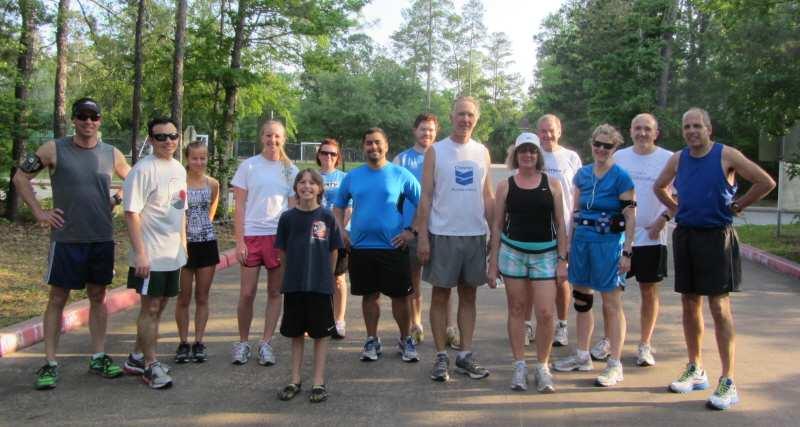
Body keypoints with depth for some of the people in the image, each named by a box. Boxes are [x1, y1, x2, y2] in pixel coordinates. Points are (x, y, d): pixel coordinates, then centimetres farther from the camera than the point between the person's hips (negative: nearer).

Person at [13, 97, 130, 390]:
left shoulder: (112, 154, 5)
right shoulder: (55, 149, -3)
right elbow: (20, 177, 3)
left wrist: (117, 200, 5)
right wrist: (39, 212, -3)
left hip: (102, 238, 3)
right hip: (66, 238, -3)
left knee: (98, 297, 10)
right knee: (57, 298, 2)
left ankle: (98, 358, 20)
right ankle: (50, 363, 9)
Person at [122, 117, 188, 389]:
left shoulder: (179, 169, 11)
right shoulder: (143, 170, -13)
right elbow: (132, 213, -17)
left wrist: (183, 243, 16)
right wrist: (139, 253, -22)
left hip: (174, 253, 8)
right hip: (151, 255, -8)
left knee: (159, 306, 14)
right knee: (151, 308, 0)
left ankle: (136, 358, 28)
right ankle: (150, 365, 11)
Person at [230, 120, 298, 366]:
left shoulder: (290, 170, 7)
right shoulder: (248, 166, 2)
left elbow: (294, 208, 8)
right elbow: (240, 206, 1)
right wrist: (239, 241, -6)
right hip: (251, 235, -2)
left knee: (275, 292, 6)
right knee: (247, 293, 0)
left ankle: (266, 343, 16)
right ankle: (242, 343, 17)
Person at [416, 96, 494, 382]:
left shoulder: (482, 152, 9)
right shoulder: (436, 151, -1)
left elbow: (487, 196, 12)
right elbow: (426, 197, -3)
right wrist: (422, 237, -10)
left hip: (475, 234, 3)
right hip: (442, 234, -3)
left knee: (469, 295, 9)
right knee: (440, 295, 3)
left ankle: (465, 355, 18)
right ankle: (441, 357, 11)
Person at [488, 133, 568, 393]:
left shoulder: (551, 184, 4)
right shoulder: (505, 186, 4)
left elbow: (560, 224, 5)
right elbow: (497, 225, 6)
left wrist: (562, 259, -1)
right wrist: (493, 263, 3)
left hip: (545, 254, 0)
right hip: (512, 252, 1)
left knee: (546, 313, -5)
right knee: (516, 310, 7)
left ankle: (543, 367, 13)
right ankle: (519, 366, 18)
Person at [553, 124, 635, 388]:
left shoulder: (621, 178, -8)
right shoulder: (582, 174, 8)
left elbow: (630, 219, -9)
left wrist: (626, 252, -13)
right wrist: (569, 244, 12)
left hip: (609, 242, -6)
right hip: (582, 240, 6)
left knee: (612, 304, 0)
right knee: (581, 299, 13)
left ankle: (615, 365, 8)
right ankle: (582, 356, 27)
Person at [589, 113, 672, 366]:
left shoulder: (668, 159, -2)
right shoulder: (619, 157, 6)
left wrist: (663, 219, -12)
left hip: (651, 237, -2)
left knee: (649, 291, 6)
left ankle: (645, 346, 17)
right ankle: (607, 340, 20)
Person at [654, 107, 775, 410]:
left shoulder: (726, 155, -7)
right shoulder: (678, 159, 7)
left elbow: (766, 183, -7)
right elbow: (659, 187, 24)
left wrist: (736, 206, -3)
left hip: (716, 237, -5)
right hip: (685, 236, 5)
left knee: (720, 308, -6)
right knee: (690, 304, 11)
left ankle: (728, 382, -1)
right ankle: (695, 371, 24)